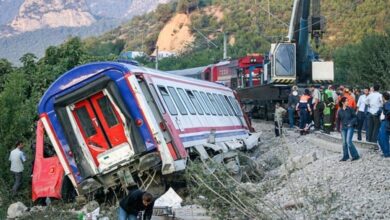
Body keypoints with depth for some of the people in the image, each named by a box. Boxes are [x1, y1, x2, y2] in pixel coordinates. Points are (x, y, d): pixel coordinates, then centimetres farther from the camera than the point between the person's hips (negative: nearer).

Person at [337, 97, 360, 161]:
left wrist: (351, 123, -14)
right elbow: (338, 119, 12)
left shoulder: (350, 109, -6)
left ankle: (355, 155, -3)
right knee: (344, 142, 6)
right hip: (343, 128, 4)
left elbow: (355, 117, -2)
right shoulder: (340, 111, 1)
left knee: (348, 141, -14)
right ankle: (345, 156, 18)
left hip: (350, 127, -4)